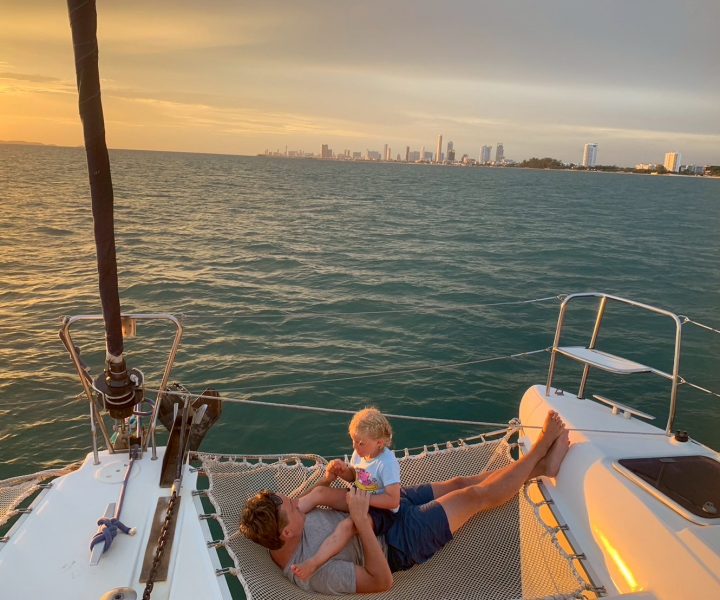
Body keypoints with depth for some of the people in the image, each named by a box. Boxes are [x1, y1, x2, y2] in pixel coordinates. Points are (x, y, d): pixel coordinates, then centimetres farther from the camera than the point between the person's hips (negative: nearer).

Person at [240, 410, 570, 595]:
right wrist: (361, 520, -40)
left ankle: (542, 467, 23)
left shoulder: (286, 522, -13)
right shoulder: (318, 574, -35)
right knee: (477, 495, -4)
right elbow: (383, 581, -32)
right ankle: (541, 448, 16)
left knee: (458, 482, 9)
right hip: (398, 543, -7)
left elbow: (308, 501, 8)